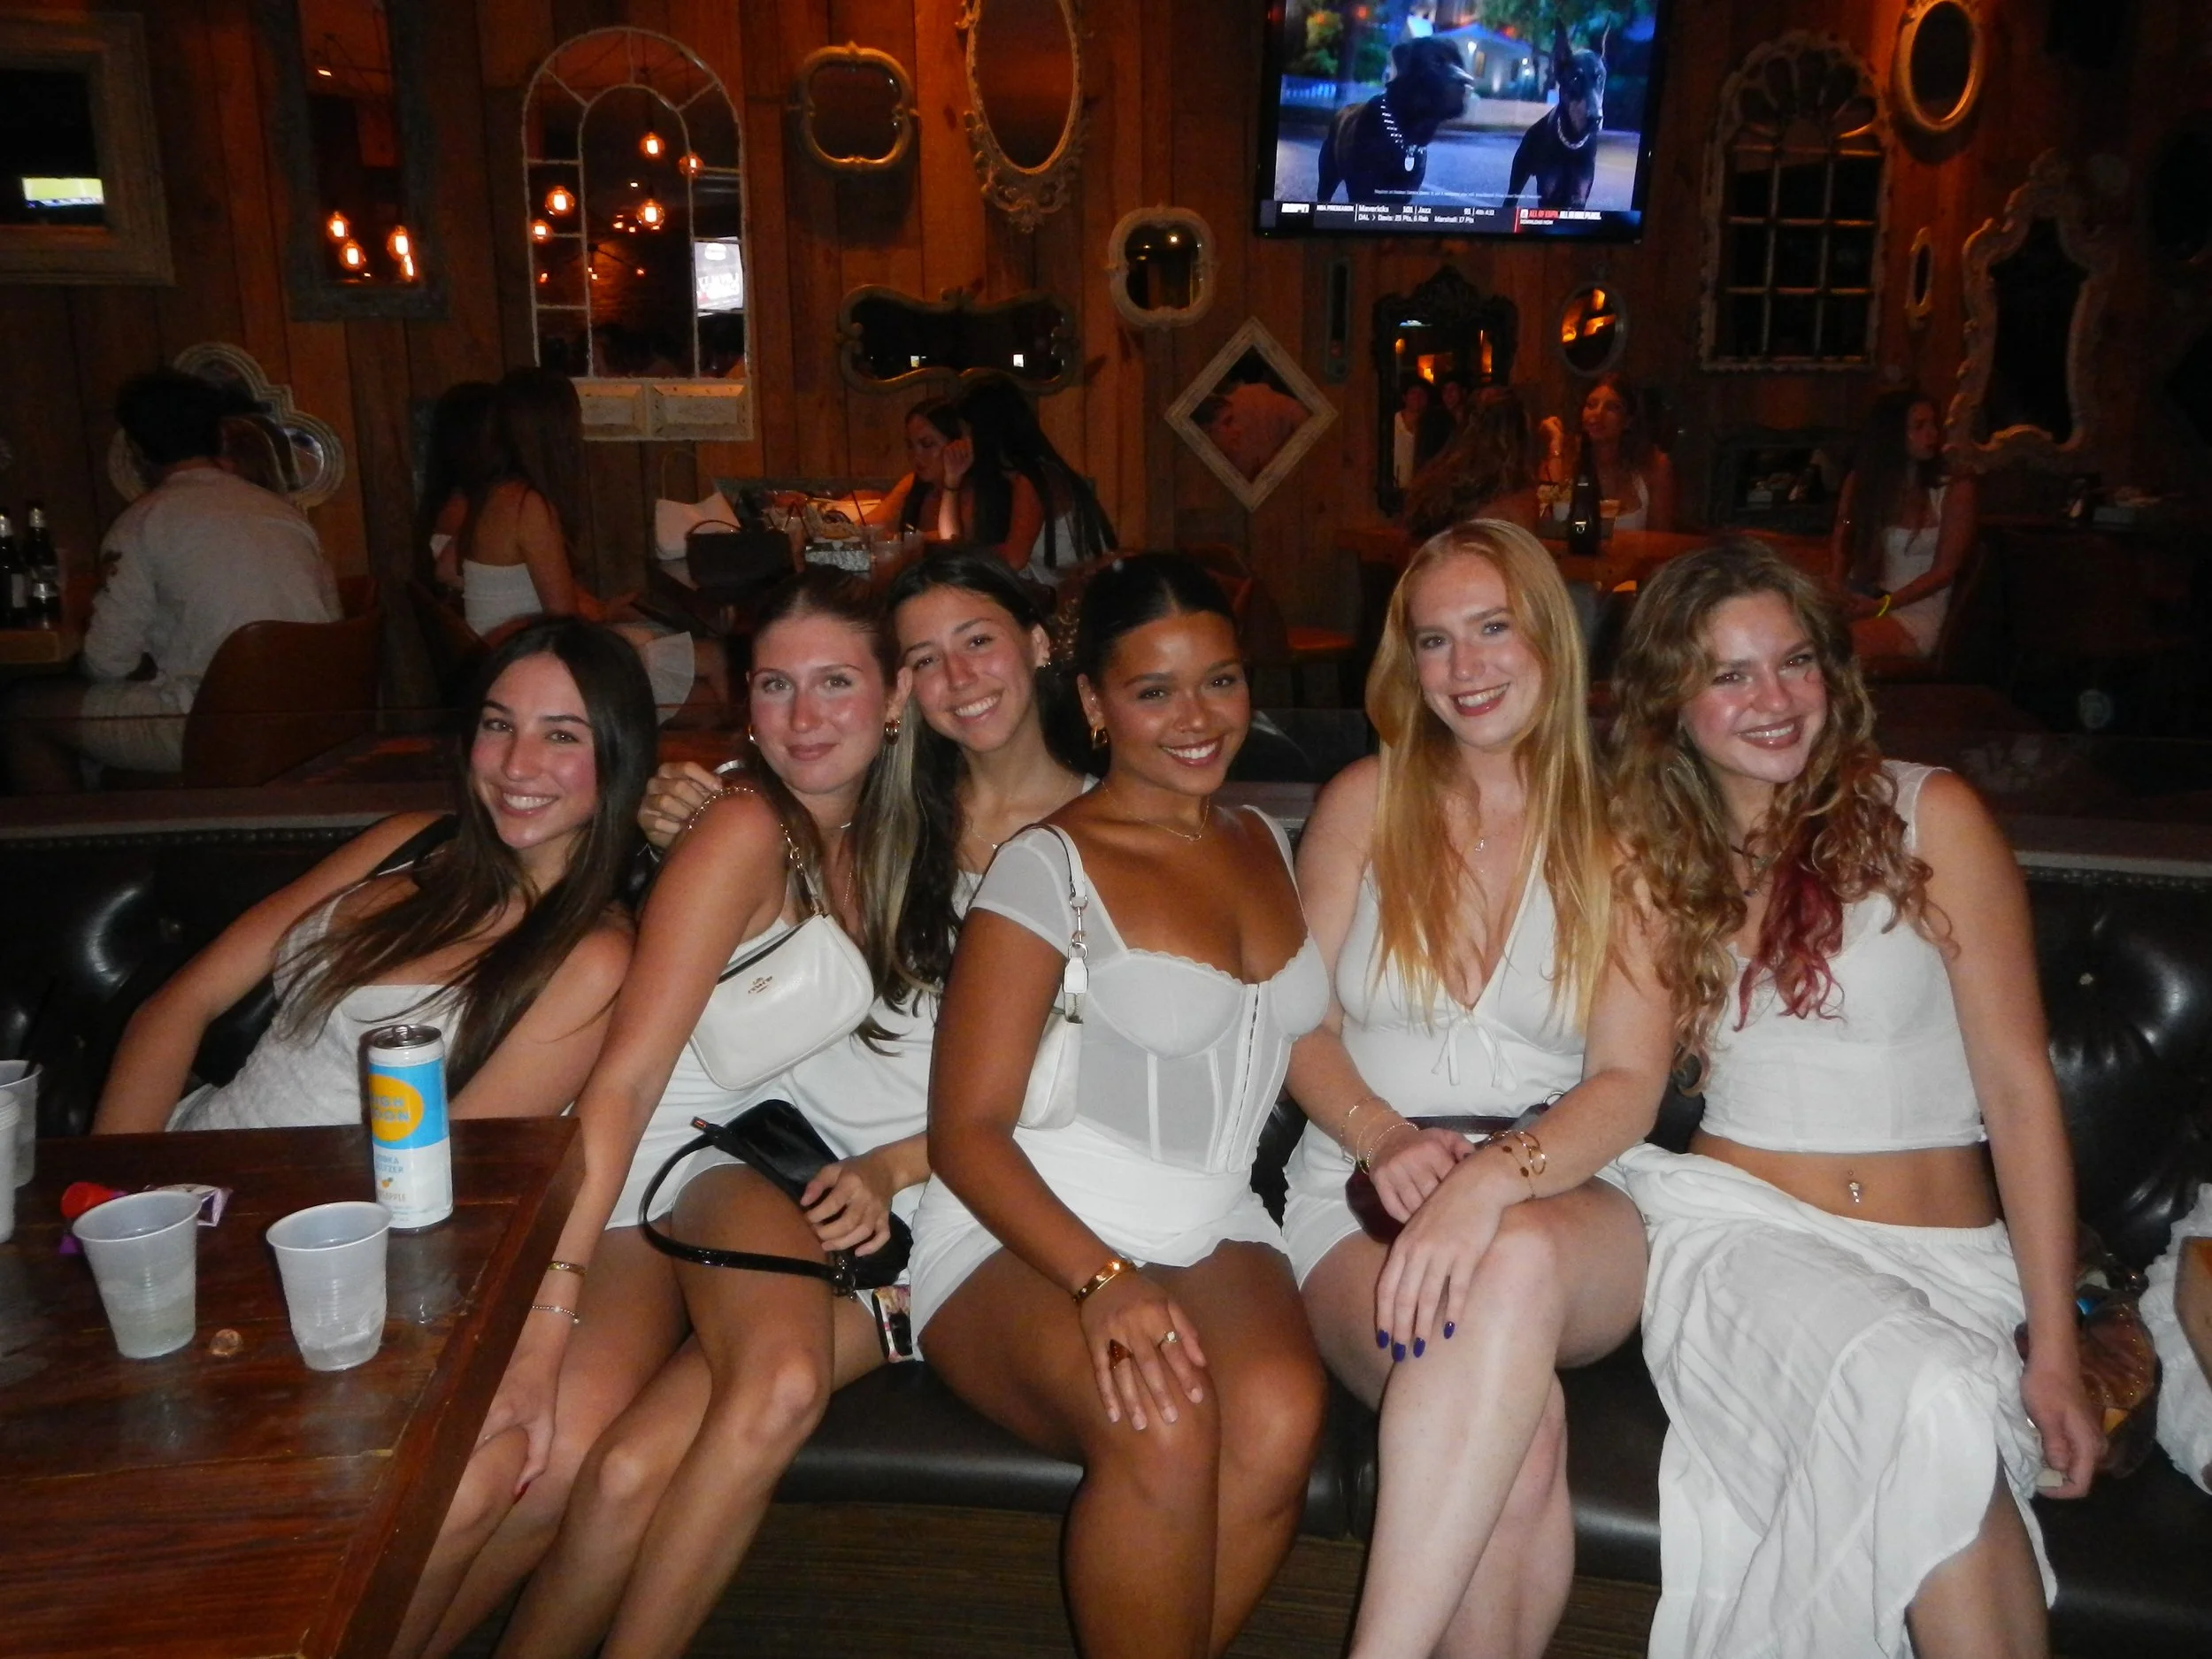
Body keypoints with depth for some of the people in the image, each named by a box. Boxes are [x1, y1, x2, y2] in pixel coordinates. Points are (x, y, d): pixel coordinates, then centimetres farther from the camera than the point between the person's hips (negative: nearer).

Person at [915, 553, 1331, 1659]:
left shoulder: (1264, 843, 14)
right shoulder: (1048, 868, -5)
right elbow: (966, 1132, -9)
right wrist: (1102, 1281, -23)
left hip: (1213, 1229, 5)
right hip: (1026, 1237, -4)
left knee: (1280, 1418, -29)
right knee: (1163, 1426, -34)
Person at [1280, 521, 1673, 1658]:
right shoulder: (1366, 804, 9)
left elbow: (1631, 1082, -4)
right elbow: (1300, 1027, 7)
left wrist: (1499, 1178, -24)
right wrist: (1386, 1140, -14)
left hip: (1565, 1211, 0)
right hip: (1365, 1198, 0)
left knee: (1519, 1259, -39)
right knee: (1519, 1427, -33)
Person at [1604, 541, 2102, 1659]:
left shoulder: (1928, 817, 2)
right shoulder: (1654, 853, 11)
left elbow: (2018, 1087, -1)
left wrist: (2055, 1351, -6)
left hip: (1948, 1258, 0)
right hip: (1739, 1227, 1)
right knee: (1932, 1403, -31)